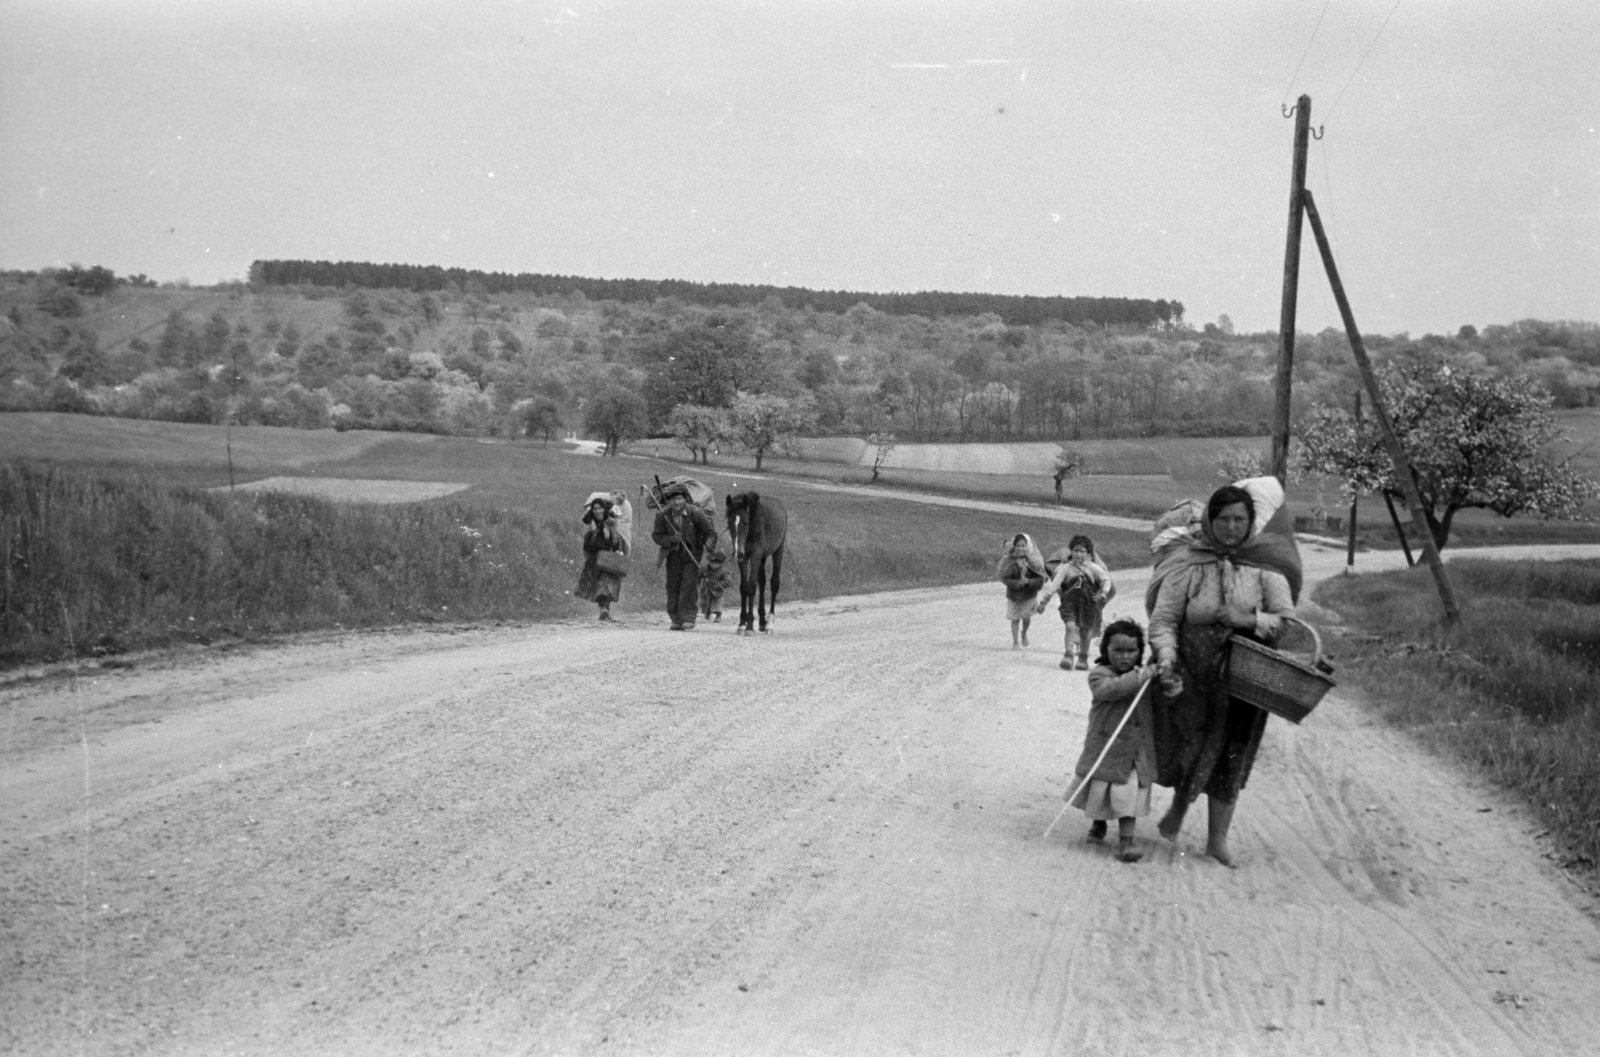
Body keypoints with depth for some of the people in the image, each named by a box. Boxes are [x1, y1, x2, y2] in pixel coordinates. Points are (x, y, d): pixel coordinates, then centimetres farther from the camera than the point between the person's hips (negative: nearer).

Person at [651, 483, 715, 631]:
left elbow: (710, 532, -9)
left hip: (692, 553, -2)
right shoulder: (662, 515, -11)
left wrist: (709, 545, -29)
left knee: (689, 584, -12)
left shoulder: (695, 513, -16)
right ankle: (676, 620, 17)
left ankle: (688, 618, -8)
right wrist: (671, 539, -22)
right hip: (673, 553, 2)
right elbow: (657, 536, -4)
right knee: (673, 586, 5)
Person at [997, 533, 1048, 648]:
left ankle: (1024, 633, 44)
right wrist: (1018, 583, -27)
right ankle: (1015, 642, 19)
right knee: (1015, 618, 4)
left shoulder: (1034, 561, -9)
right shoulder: (1009, 561, -12)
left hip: (1029, 595, 1)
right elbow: (1005, 578, -16)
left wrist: (1028, 582, -25)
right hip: (1014, 595, -1)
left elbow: (1041, 578, -11)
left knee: (1027, 617, 12)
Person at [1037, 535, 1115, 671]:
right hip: (1070, 602, -1)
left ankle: (1083, 658, 23)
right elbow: (1054, 584, -7)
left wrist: (1103, 592, -20)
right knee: (1070, 626, -20)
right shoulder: (1066, 568, 0)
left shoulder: (1093, 568, 3)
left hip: (1089, 602, 1)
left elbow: (1106, 580, 0)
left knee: (1085, 631, 7)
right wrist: (1044, 600, -16)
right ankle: (1068, 655, -17)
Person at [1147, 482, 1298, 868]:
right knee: (1188, 744, 10)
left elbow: (1288, 620, -10)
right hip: (1191, 675, -1)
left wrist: (1248, 620, -24)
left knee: (1230, 753, 9)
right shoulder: (1188, 564, -10)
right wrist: (1166, 658, -28)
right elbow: (1163, 619, -12)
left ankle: (1218, 837, 22)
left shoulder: (1264, 567, -7)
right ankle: (1179, 806, 41)